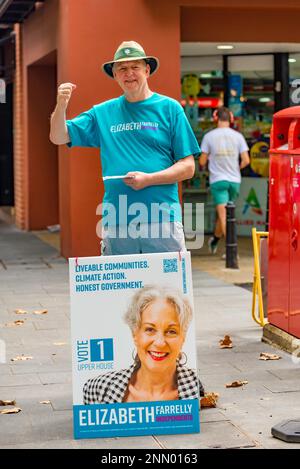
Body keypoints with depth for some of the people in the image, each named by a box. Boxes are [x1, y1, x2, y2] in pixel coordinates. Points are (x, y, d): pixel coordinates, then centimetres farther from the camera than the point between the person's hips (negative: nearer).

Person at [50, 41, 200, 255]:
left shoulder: (169, 108, 5)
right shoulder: (103, 112, 13)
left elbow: (188, 167, 2)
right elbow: (58, 137, 13)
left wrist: (149, 179, -13)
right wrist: (61, 104, -6)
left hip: (162, 220, -2)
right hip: (116, 224, 2)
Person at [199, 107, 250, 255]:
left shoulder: (209, 136, -3)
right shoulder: (238, 136, 1)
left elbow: (202, 161, -2)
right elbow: (246, 160, -2)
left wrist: (204, 166, 21)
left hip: (217, 180, -3)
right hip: (234, 180, 3)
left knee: (223, 214, -7)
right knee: (223, 213, 18)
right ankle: (215, 240, 35)